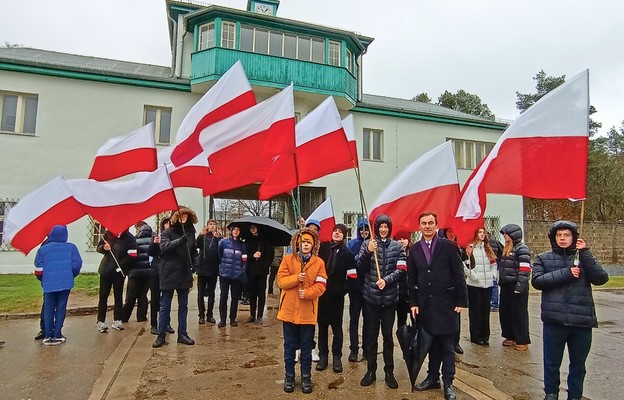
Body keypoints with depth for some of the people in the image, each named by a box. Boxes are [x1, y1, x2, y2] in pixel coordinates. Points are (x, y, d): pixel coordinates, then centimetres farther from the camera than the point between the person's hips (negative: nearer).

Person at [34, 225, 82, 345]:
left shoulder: (43, 249, 0)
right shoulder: (71, 247, 0)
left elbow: (38, 269, -2)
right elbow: (77, 264, -6)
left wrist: (42, 279, 18)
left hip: (49, 284, 1)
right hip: (65, 283, 0)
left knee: (48, 310, 12)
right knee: (61, 309, 8)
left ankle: (48, 336, 15)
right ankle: (57, 335, 9)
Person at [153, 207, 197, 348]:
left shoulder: (190, 232, 7)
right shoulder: (168, 232, -5)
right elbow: (164, 246, -23)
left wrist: (193, 263, 1)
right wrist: (181, 240, -37)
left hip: (184, 274, 4)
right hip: (169, 273, -4)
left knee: (183, 305, 10)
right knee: (165, 306, 4)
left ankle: (182, 334, 19)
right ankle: (161, 336, 13)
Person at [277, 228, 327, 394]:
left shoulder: (319, 262, 0)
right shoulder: (287, 259, 0)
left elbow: (321, 286, -5)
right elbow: (281, 281, -6)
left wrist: (307, 293, -21)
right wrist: (296, 278, -22)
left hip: (308, 312, 0)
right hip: (289, 310, 0)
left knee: (306, 347, 12)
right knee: (289, 346, 12)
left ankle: (306, 377, 27)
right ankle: (289, 376, 28)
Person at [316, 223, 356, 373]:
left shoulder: (347, 253, -2)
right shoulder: (322, 247, 2)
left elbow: (352, 277, -3)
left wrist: (342, 290, -9)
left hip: (337, 295, -1)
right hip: (321, 293, 2)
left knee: (337, 327, 8)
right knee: (322, 325, 11)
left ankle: (337, 357, 21)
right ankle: (323, 356, 23)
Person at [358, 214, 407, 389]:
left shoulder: (397, 246, 1)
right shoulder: (367, 244, -1)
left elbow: (401, 270, -4)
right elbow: (360, 268, -4)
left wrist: (386, 280, -17)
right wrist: (368, 252, -19)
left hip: (389, 297, 0)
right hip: (370, 297, 0)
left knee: (388, 335, 11)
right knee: (371, 335, 10)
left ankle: (389, 372, 24)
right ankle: (371, 371, 24)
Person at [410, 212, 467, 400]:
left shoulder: (448, 246, -4)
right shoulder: (414, 249, 5)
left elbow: (459, 275, -5)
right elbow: (412, 278, 6)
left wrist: (461, 301, -7)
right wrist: (413, 303, 2)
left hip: (446, 303, -3)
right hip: (425, 304, 3)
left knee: (447, 346, 6)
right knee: (432, 343, 14)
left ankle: (448, 383, 17)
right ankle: (432, 378, 27)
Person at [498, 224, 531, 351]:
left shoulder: (522, 249, -11)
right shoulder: (506, 249, 15)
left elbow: (524, 269, -18)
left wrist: (520, 285, -22)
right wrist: (500, 281, 20)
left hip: (517, 286, -8)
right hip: (506, 285, 8)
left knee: (519, 314, 1)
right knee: (504, 312, 12)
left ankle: (523, 341, 11)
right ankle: (510, 337, 25)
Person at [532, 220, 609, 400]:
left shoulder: (583, 257, 7)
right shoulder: (543, 258, 4)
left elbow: (601, 278, -7)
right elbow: (537, 280, -11)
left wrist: (585, 253, -11)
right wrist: (566, 273, -16)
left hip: (582, 321, 1)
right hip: (554, 320, -1)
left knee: (578, 364, 15)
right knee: (552, 362, 11)